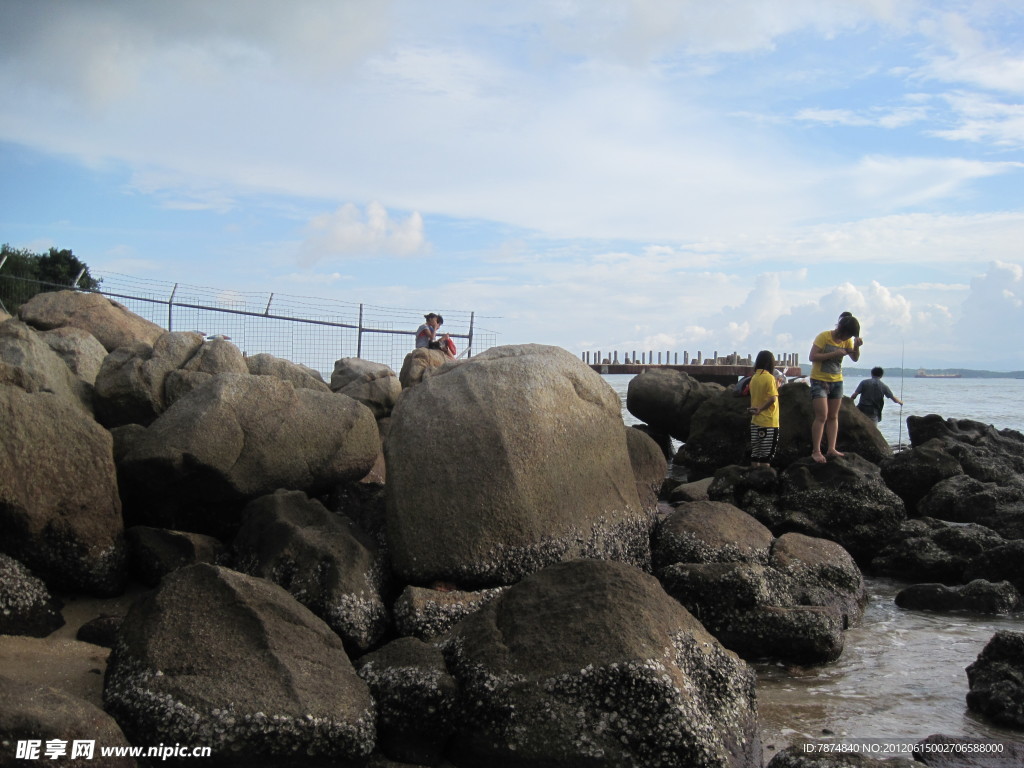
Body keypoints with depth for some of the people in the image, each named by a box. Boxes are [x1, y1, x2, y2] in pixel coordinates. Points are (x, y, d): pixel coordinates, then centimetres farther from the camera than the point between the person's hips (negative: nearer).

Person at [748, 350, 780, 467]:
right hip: (769, 422, -6)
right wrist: (761, 409, -11)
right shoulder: (769, 377, -11)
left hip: (755, 422, 6)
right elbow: (772, 399, -18)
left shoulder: (754, 378, 8)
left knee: (755, 454, 9)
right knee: (766, 456, -3)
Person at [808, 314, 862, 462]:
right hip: (819, 380, -7)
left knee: (833, 416, 5)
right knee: (822, 416, -12)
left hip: (837, 381, 7)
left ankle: (831, 449, 7)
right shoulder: (823, 337, -16)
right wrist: (834, 354, -27)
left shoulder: (847, 340, 2)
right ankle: (816, 451, -8)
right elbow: (812, 356, -22)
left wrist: (857, 346, -18)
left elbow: (855, 358, 1)